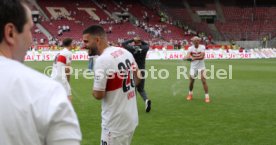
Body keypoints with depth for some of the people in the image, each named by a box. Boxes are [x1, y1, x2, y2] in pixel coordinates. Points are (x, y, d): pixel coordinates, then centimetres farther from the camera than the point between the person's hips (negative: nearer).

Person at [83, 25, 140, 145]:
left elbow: (99, 95, -18)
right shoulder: (126, 52, 4)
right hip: (131, 118, 8)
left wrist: (94, 90, 3)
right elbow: (137, 77, 17)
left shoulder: (102, 60, -21)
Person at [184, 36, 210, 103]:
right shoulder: (190, 48, -4)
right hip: (193, 67, 2)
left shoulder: (202, 47, -9)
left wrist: (194, 58, -27)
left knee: (204, 81, -11)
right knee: (191, 81, 7)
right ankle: (190, 94, 31)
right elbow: (188, 56, -21)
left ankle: (207, 96, -7)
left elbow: (202, 57, -21)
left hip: (201, 66, -2)